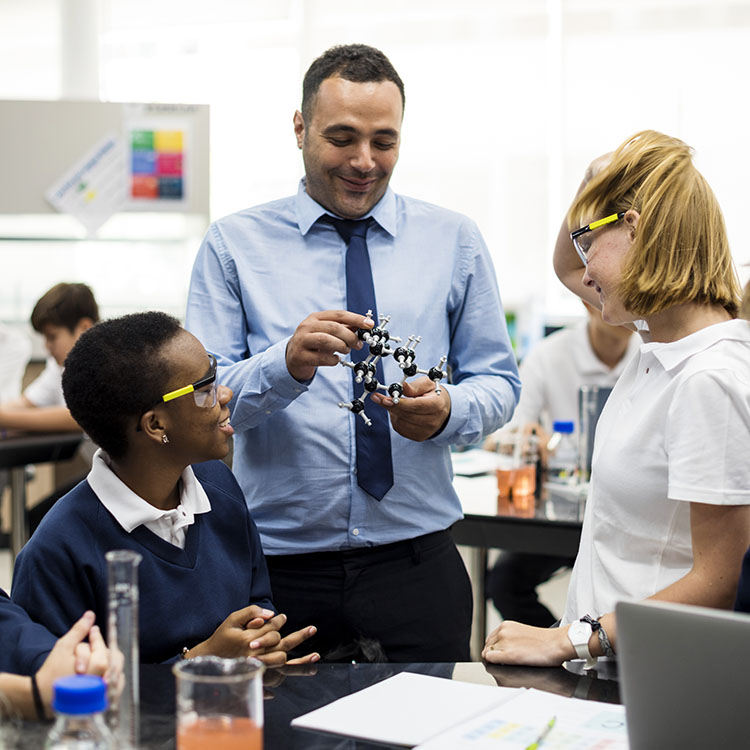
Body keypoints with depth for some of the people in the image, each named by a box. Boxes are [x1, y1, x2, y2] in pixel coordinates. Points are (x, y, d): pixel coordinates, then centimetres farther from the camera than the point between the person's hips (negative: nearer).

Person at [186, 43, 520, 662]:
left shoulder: (454, 240, 7)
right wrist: (288, 363, -25)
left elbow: (498, 382, 7)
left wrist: (447, 410, -16)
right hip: (280, 568, -1)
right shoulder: (235, 243, 1)